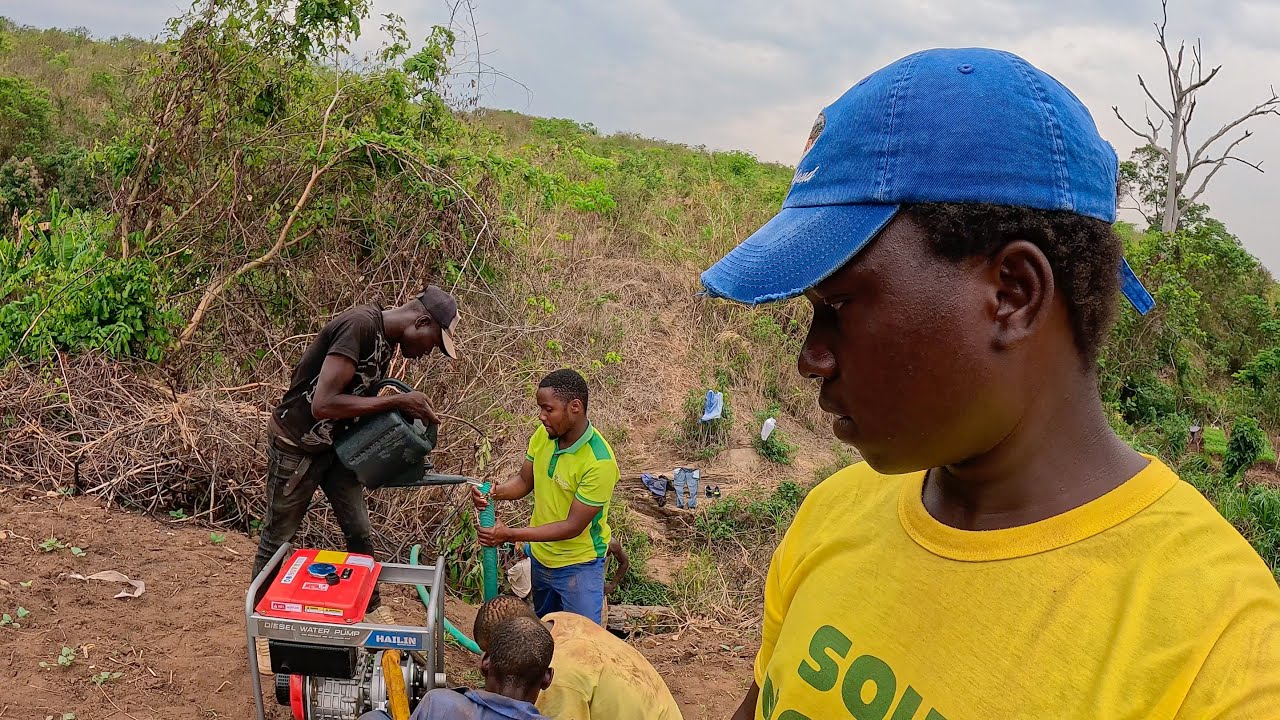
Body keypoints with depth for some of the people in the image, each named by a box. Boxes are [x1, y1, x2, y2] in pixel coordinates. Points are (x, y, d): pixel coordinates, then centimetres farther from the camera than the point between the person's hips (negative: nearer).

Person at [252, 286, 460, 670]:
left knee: (360, 533, 13)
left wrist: (405, 408, -5)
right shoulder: (360, 325, -30)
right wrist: (395, 402, -31)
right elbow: (323, 404, -36)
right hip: (296, 445, -8)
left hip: (335, 444, 8)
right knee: (277, 537, 11)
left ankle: (372, 609, 31)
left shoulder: (386, 338, -1)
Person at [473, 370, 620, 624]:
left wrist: (511, 534, -32)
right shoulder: (543, 435, -10)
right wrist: (495, 492, -19)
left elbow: (573, 526, -27)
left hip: (578, 565, -7)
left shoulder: (599, 462, -31)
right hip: (540, 555, 7)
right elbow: (524, 480, 3)